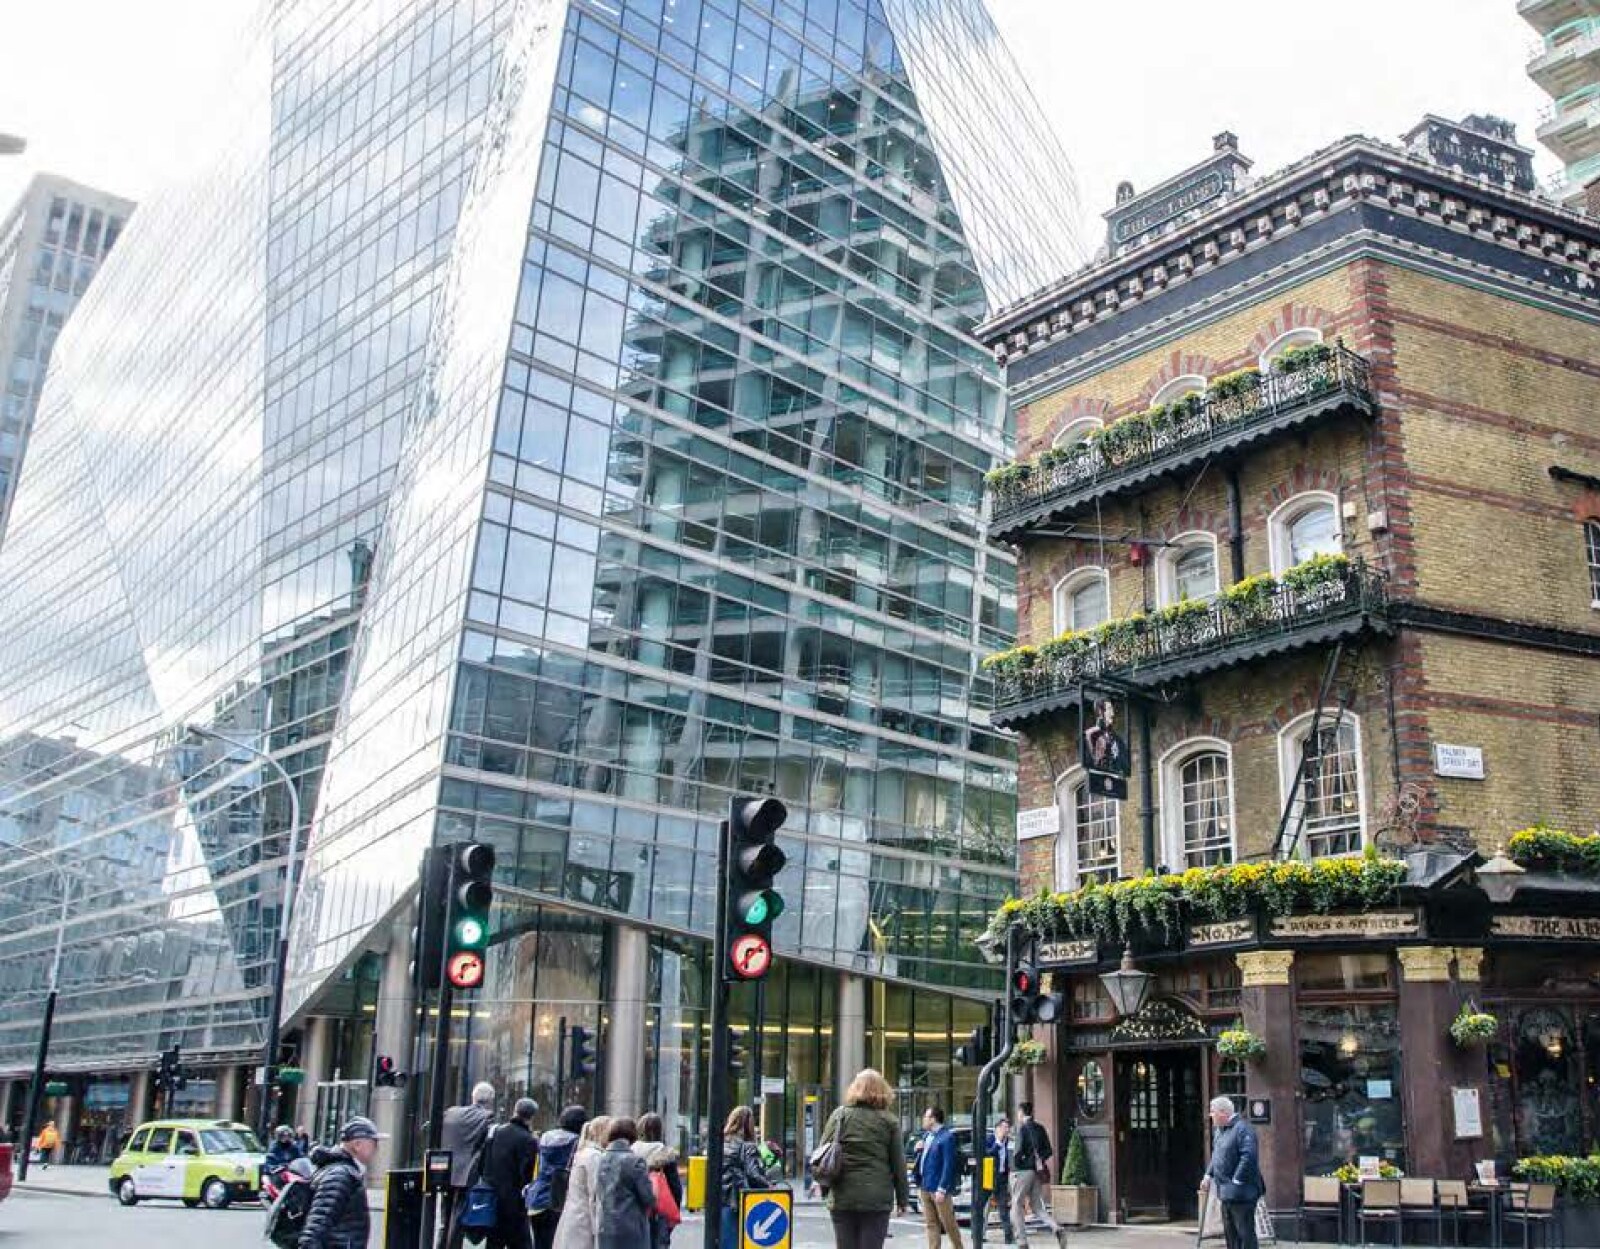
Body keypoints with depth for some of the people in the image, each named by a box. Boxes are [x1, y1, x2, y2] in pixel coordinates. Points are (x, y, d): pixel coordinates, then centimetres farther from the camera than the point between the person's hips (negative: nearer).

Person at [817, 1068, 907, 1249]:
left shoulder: (840, 1115, 4)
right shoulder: (888, 1120, 3)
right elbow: (898, 1163, 4)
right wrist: (903, 1198, 12)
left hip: (842, 1196, 1)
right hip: (877, 1198, -1)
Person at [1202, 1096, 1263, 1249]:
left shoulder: (1242, 1129, -18)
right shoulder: (1219, 1130, 13)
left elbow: (1249, 1157, -26)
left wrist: (1236, 1181, -23)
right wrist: (1209, 1175, 14)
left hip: (1241, 1192, -10)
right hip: (1227, 1192, 10)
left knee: (1245, 1232, -4)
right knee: (1229, 1232, 17)